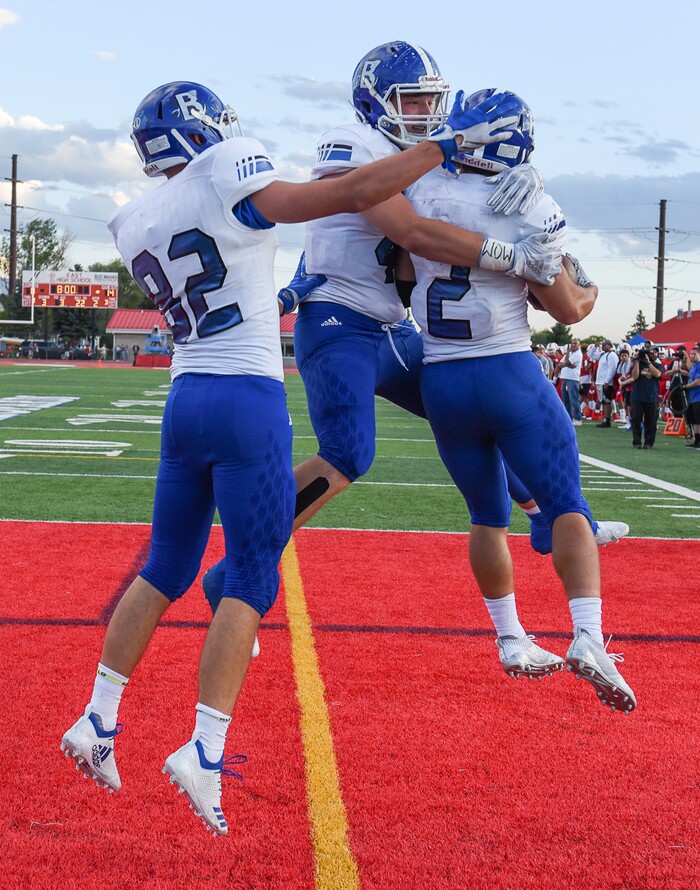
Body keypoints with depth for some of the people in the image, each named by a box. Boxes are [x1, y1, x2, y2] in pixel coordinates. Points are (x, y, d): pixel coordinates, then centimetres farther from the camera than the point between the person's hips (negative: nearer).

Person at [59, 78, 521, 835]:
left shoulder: (137, 226, 10)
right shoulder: (228, 182, -9)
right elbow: (355, 194, -10)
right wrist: (448, 141, -1)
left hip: (185, 400, 7)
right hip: (248, 403, -6)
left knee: (166, 570, 18)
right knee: (250, 581, 0)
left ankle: (97, 722, 20)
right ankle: (204, 750, -6)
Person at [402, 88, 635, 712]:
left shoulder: (421, 194, -3)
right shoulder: (532, 210, -10)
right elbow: (569, 309, -3)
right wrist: (590, 290, 17)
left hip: (440, 381, 4)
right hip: (509, 374, -4)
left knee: (488, 515, 19)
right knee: (567, 507, 1)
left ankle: (510, 639, 26)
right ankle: (588, 637, -15)